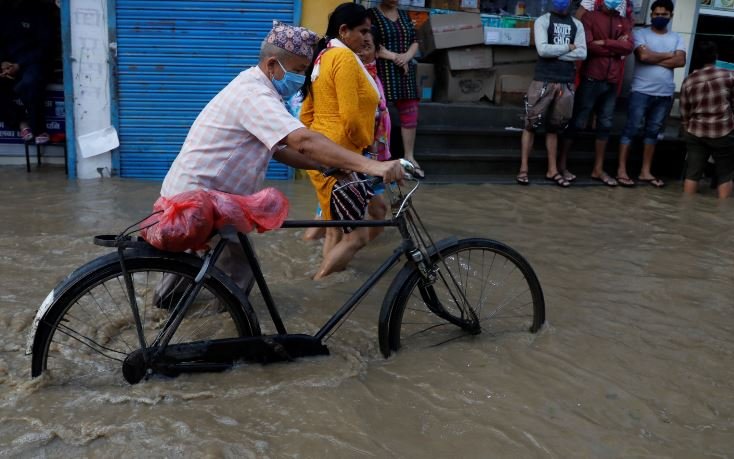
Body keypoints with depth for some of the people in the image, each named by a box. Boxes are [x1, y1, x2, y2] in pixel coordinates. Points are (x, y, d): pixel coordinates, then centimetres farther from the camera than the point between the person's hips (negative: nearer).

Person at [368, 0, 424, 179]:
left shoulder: (404, 15, 16)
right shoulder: (371, 15, -2)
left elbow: (414, 42, 14)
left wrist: (406, 56, -7)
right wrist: (395, 57, -15)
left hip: (405, 72, 6)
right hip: (382, 72, -6)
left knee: (410, 112, 2)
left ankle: (409, 156, 11)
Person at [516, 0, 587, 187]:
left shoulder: (577, 24, 12)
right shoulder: (542, 21, 2)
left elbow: (582, 53, 0)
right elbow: (542, 49, -12)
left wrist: (555, 52, -8)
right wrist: (568, 47, -3)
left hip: (566, 83, 3)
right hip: (543, 80, -3)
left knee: (554, 127, 9)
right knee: (531, 124, -3)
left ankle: (552, 170, 14)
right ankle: (523, 168, 3)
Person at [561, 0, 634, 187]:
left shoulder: (624, 23, 14)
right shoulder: (590, 17, 1)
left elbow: (629, 46, -3)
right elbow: (588, 45, -13)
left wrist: (604, 43, -12)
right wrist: (616, 48, -6)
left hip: (612, 82, 5)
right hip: (591, 78, -5)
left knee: (605, 125, 7)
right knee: (577, 122, -1)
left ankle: (598, 169, 14)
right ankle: (562, 164, 6)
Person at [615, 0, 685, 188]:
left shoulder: (676, 38, 12)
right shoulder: (641, 34, 1)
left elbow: (680, 61, -3)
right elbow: (644, 56, -16)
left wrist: (654, 59, -10)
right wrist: (668, 55, -3)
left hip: (665, 94, 4)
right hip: (641, 91, -4)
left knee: (653, 132, 8)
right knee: (631, 129, -4)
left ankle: (645, 172, 15)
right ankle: (621, 170, 0)